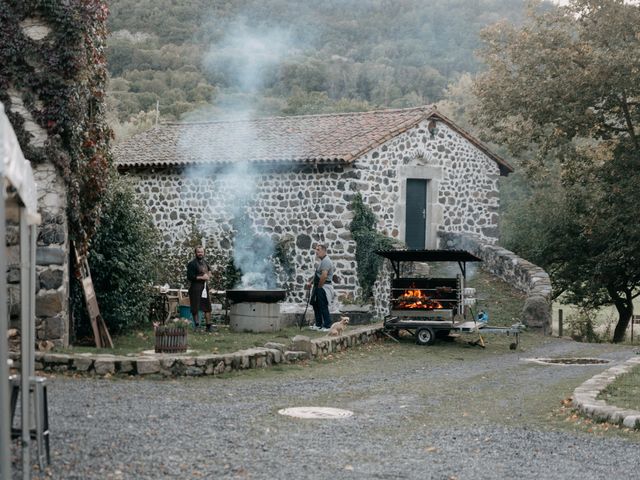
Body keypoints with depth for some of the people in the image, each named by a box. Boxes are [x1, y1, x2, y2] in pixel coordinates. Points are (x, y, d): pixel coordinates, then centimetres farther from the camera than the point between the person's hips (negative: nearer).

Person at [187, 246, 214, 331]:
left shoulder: (205, 262, 12)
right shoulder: (192, 264, -10)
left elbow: (209, 269, 31)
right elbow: (190, 277, -16)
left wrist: (208, 274, 8)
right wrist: (201, 277, -17)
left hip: (205, 286, 7)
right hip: (195, 287, -7)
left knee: (207, 307, 9)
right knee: (195, 308, -3)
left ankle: (208, 326, 17)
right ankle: (197, 326, 5)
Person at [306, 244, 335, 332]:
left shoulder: (326, 261, -18)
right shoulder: (322, 261, 17)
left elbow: (324, 276, -28)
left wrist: (319, 286, -18)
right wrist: (311, 282, 17)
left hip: (323, 288, -11)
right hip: (319, 288, 11)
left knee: (323, 307, -6)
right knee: (316, 305, 16)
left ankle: (327, 326, 0)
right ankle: (318, 325, 24)